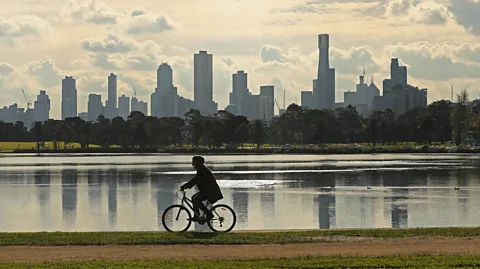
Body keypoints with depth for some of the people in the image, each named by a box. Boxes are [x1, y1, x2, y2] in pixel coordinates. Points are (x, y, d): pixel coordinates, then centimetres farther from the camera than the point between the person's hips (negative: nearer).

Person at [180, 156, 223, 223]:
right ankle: (196, 217, 15)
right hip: (207, 190, 11)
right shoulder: (201, 169, 17)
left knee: (196, 200, -20)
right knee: (194, 197, 14)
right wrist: (186, 186, 11)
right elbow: (195, 180, 21)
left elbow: (195, 180, -24)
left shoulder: (202, 170, -16)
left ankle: (209, 214, -15)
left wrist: (184, 186, -23)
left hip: (211, 191, -11)